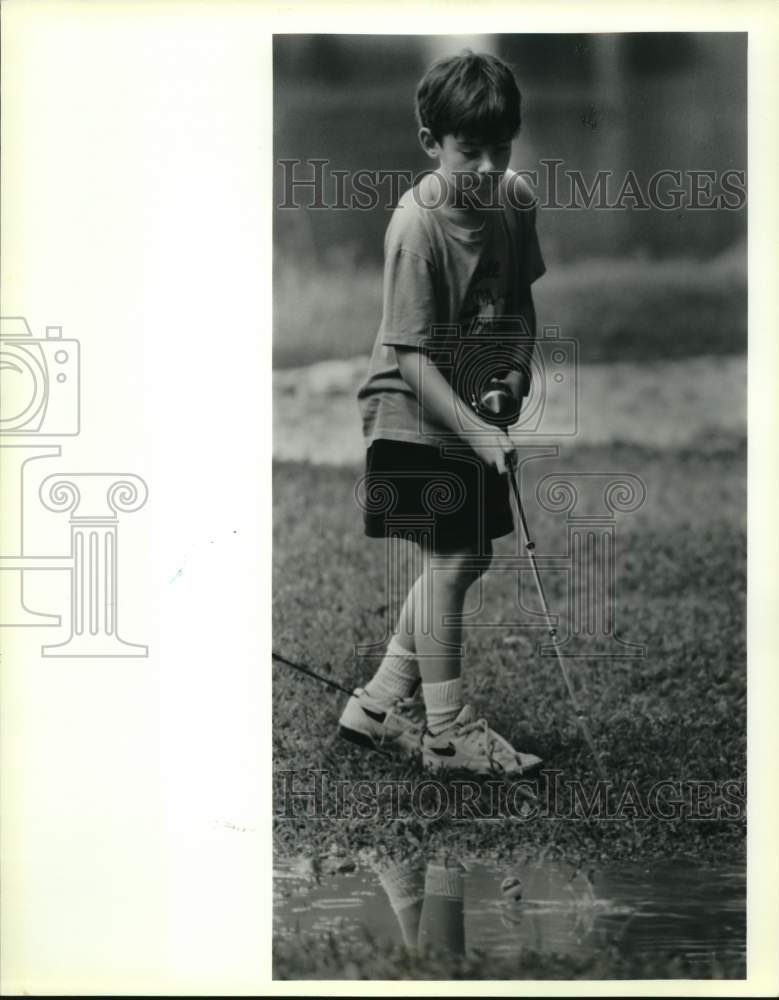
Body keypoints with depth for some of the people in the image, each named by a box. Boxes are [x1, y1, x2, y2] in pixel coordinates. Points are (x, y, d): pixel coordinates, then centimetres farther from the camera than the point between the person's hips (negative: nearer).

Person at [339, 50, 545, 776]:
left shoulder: (514, 201, -3)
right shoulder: (418, 225, -24)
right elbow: (411, 355, -23)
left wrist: (516, 370, -4)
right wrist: (474, 432, -27)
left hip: (476, 408, 8)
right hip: (414, 414, -8)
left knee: (468, 557, 11)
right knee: (448, 560, -6)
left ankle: (380, 704, 23)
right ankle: (448, 729, 7)